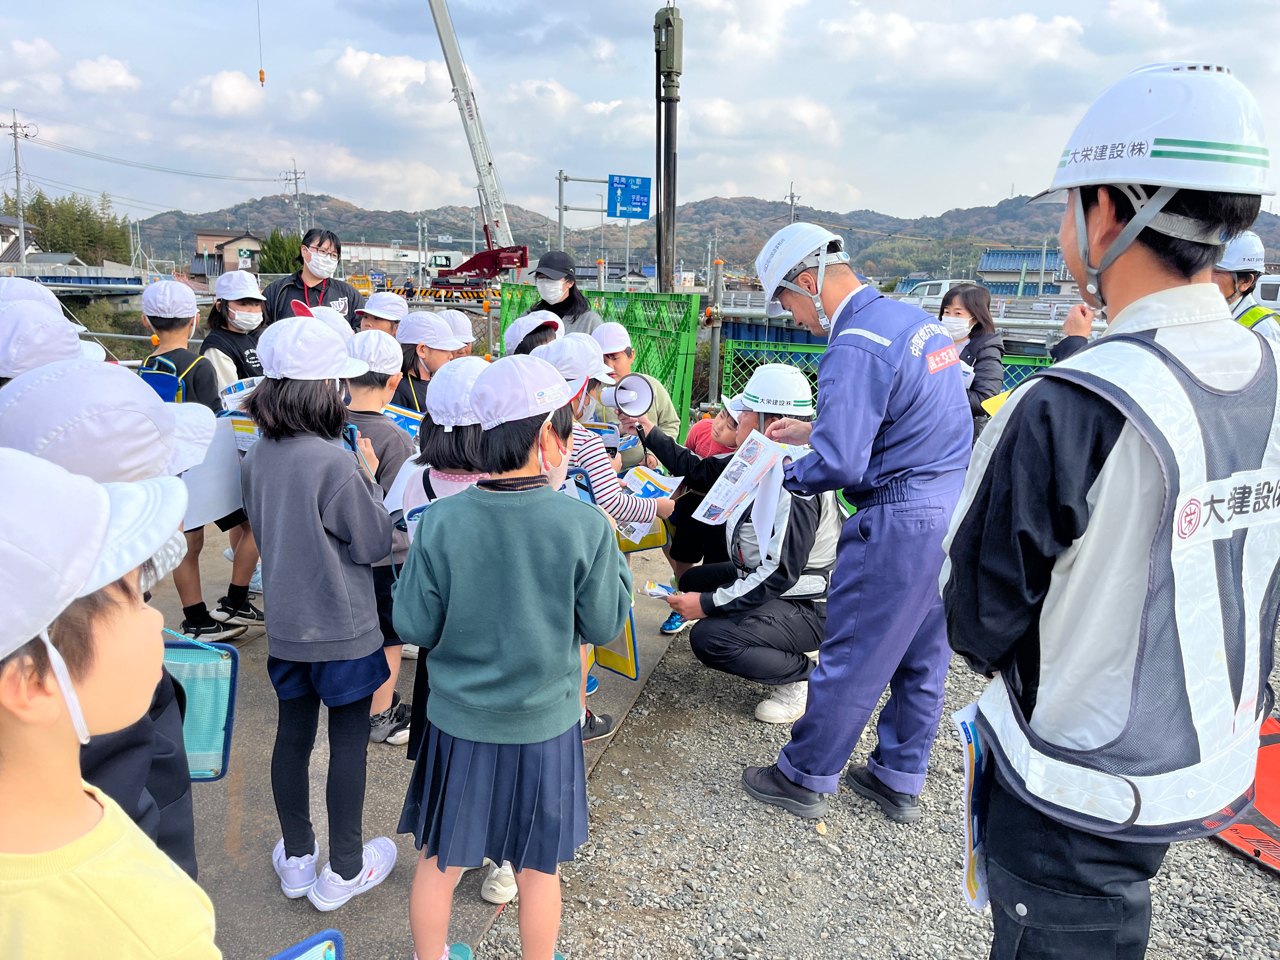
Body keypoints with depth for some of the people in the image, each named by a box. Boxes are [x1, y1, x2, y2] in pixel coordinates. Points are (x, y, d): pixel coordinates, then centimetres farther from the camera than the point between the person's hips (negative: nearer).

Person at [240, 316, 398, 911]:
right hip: (342, 627, -6)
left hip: (285, 625, 7)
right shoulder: (336, 462, -24)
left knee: (293, 733, 17)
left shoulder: (256, 458, -2)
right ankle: (343, 871, 22)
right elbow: (375, 542, -14)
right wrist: (369, 475, -4)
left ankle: (297, 859, 33)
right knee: (349, 740, 8)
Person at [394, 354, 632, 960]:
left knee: (439, 861, 24)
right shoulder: (584, 526, -20)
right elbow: (603, 625, -9)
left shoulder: (441, 522, -17)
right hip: (544, 725, -1)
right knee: (538, 868, 22)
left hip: (458, 722, 1)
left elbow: (414, 625, -9)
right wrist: (613, 563, 5)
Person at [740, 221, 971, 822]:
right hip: (957, 509, 10)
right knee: (922, 658, 18)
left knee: (852, 659, 6)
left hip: (900, 525, -9)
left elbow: (840, 463, -25)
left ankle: (803, 778, 24)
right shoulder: (917, 320, 11)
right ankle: (900, 780, 35)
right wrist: (811, 431, 21)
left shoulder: (856, 348, -19)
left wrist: (788, 475, -5)